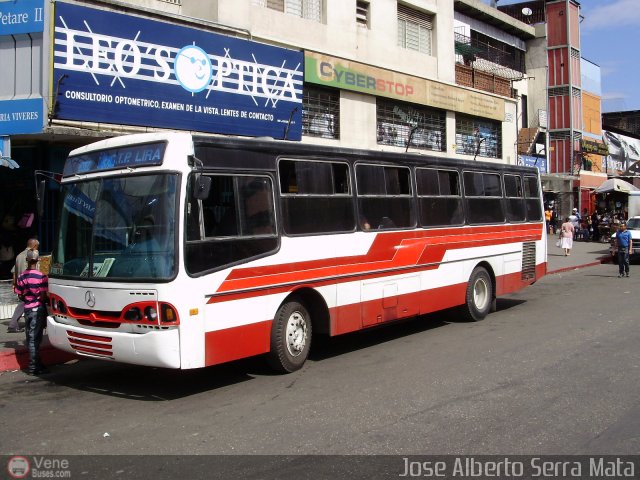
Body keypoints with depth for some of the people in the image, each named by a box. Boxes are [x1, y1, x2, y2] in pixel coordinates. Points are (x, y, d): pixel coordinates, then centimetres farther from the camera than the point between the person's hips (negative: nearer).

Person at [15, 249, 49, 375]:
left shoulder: (21, 277, 2)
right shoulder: (41, 276, -14)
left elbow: (20, 296, 6)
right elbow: (44, 296, -15)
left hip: (27, 309, 5)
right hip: (38, 309, -5)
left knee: (30, 338, 12)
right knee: (35, 339, -2)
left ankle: (36, 364, 20)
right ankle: (33, 367, 0)